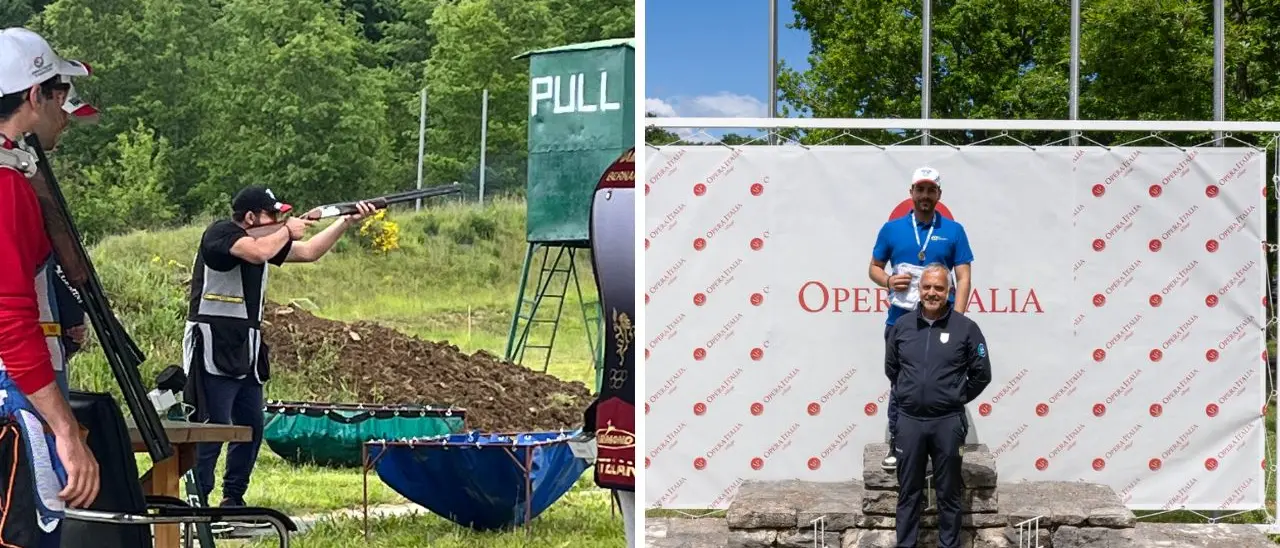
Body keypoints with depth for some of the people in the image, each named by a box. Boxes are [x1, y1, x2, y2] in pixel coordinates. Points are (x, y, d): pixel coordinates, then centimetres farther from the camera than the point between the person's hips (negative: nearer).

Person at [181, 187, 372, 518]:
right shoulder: (220, 233, -11)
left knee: (251, 427, 11)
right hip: (213, 346, -9)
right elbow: (258, 253, -29)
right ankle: (197, 502, -8)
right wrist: (287, 230, -10)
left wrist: (347, 222, 13)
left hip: (246, 348, 9)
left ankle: (233, 499, 21)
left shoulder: (266, 238, 14)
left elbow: (309, 252, 20)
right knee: (213, 428, -11)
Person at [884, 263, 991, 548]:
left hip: (947, 422, -2)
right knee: (908, 492, 9)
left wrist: (957, 399, 7)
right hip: (909, 420, 2)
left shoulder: (965, 328, -4)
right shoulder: (902, 326, 3)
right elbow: (891, 368, 18)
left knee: (948, 493, 6)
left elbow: (981, 374, 3)